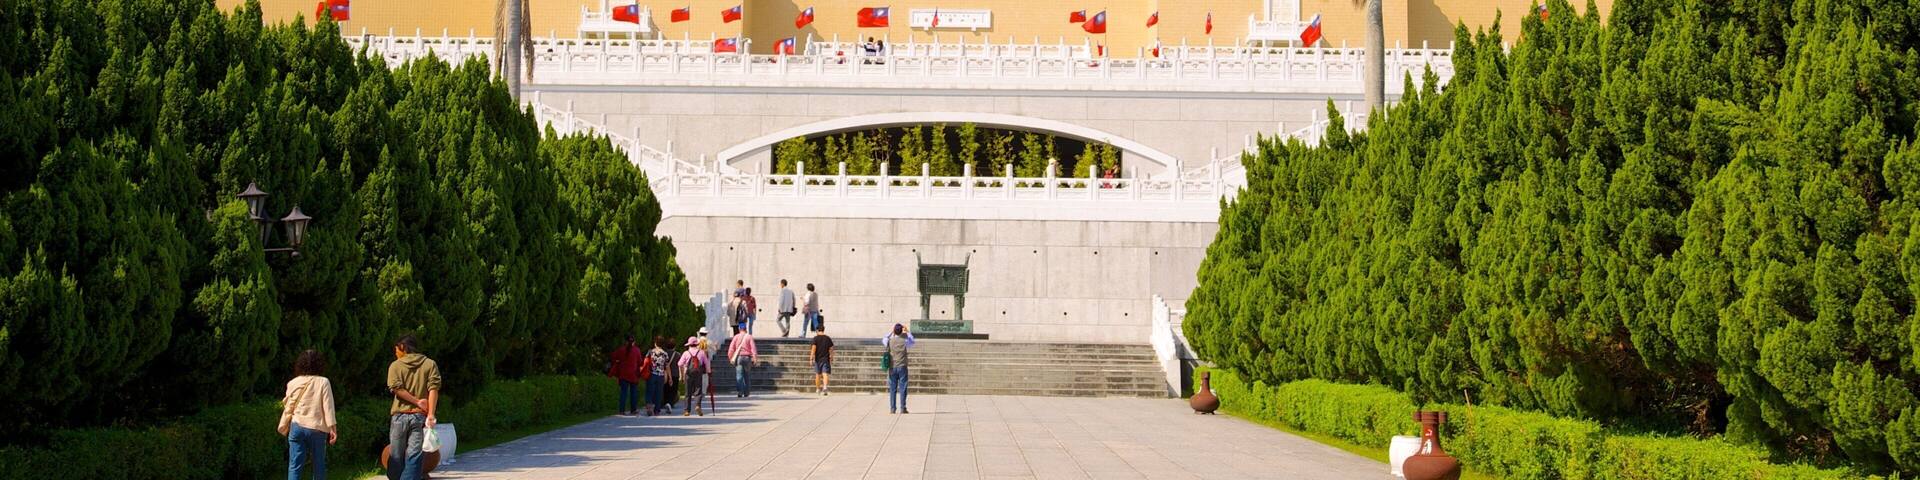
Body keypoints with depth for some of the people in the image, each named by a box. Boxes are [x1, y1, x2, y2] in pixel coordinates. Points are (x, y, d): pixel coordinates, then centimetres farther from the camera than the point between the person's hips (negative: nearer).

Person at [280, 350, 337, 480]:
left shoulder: (294, 383, 3)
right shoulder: (323, 382, -3)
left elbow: (288, 408, 8)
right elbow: (328, 406, -7)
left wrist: (284, 428, 19)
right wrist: (333, 428, -4)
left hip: (297, 426, 1)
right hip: (317, 429, -1)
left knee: (294, 465, -2)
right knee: (319, 466, 11)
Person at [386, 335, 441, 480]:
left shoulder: (396, 366, 4)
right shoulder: (430, 364, 6)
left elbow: (396, 388, -11)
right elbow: (433, 389, -6)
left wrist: (417, 401, -9)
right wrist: (431, 414, -12)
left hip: (400, 415, 0)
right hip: (420, 416, 0)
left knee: (396, 457, 8)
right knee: (414, 457, -3)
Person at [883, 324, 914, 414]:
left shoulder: (890, 341, -4)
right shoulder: (904, 341, -7)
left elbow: (883, 340, 21)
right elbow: (912, 342, 16)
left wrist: (891, 332, 30)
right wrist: (907, 332, 25)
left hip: (892, 368, 2)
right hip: (902, 367, -2)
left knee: (892, 389, 6)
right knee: (902, 389, 1)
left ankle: (892, 408, 4)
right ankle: (902, 408, -2)